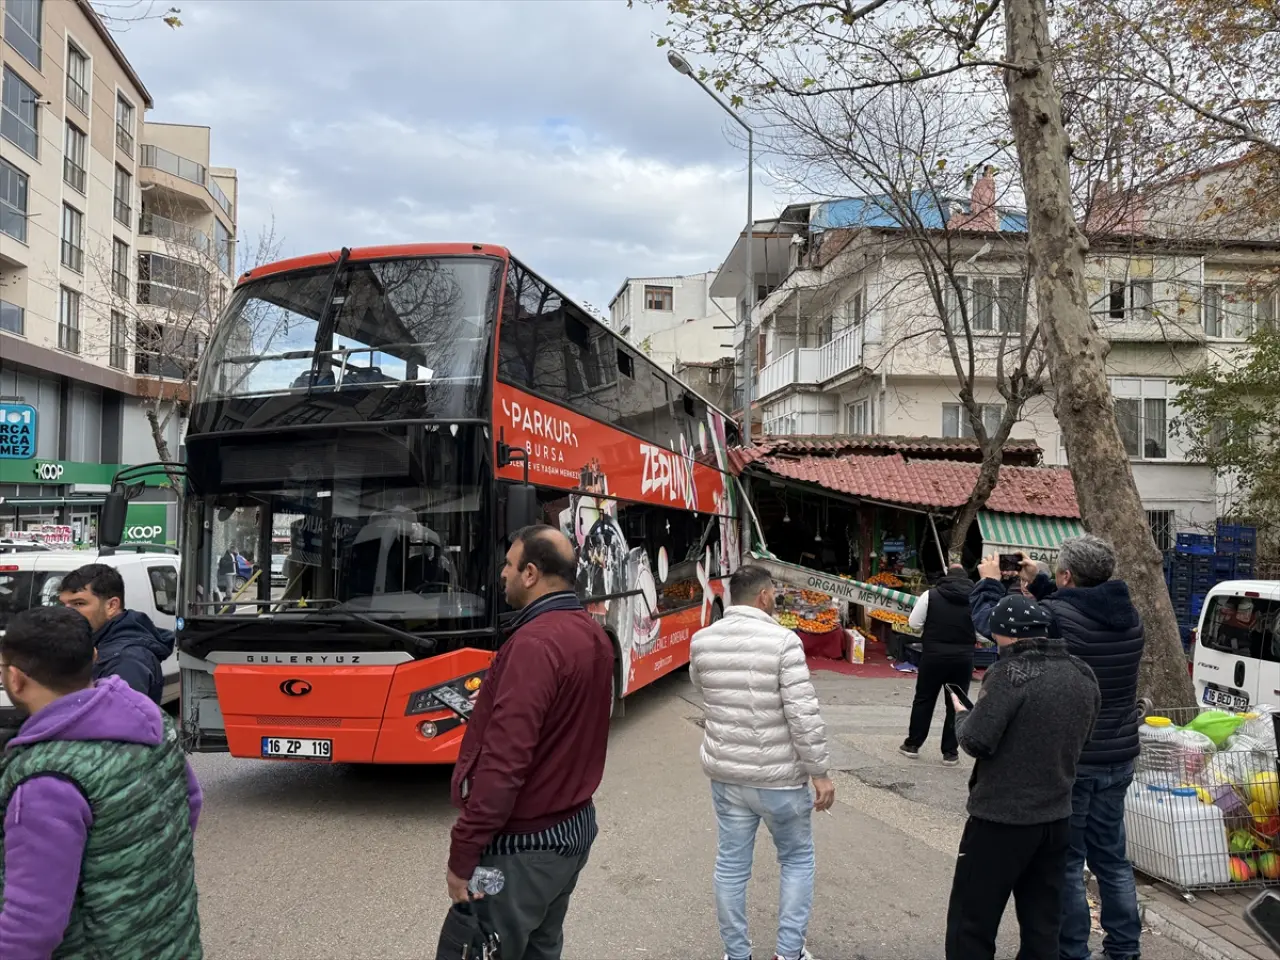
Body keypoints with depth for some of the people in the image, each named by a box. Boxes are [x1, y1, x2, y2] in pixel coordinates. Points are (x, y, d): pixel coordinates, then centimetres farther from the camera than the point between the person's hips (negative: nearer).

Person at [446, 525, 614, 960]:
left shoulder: (534, 644, -25)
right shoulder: (594, 635, 4)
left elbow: (504, 761, -28)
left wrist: (463, 854, -21)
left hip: (524, 843, -9)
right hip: (575, 825, 9)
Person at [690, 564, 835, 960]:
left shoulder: (701, 640, -1)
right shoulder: (782, 640, -17)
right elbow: (804, 715, -18)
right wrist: (820, 771, -9)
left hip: (724, 771, 4)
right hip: (779, 775, -4)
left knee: (731, 864, 14)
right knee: (797, 858, 17)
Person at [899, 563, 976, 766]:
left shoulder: (931, 594, -5)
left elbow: (914, 623, 0)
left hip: (934, 654, -1)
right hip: (963, 657, 1)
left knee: (924, 699, 11)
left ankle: (912, 744, 19)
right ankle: (950, 752, 12)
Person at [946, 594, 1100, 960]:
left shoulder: (1011, 672, -18)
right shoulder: (1083, 675, 6)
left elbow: (977, 741, -21)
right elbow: (1077, 740, 16)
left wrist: (961, 714, -2)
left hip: (1001, 819, -7)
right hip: (1056, 818, 7)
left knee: (971, 925, 3)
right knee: (1041, 927, 15)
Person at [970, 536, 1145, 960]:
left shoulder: (1055, 617, -21)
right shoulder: (1128, 616, -1)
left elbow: (988, 620, -10)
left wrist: (987, 581, 7)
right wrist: (1038, 582, 18)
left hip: (1069, 759, -7)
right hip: (1118, 757, 7)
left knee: (1066, 861, 6)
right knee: (1111, 856, 20)